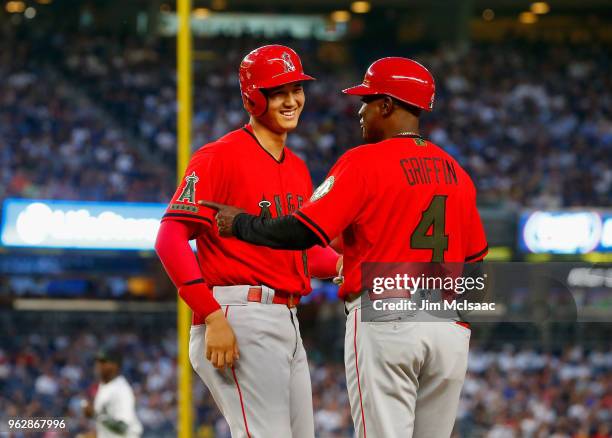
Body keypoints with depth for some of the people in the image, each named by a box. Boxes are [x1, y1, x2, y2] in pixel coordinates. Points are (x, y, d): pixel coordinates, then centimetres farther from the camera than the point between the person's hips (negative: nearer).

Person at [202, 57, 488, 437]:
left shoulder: (364, 162, -6)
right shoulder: (456, 172, 14)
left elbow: (304, 232, -11)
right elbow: (476, 256, 16)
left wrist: (240, 224, 3)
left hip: (383, 320, -6)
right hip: (450, 329, 6)